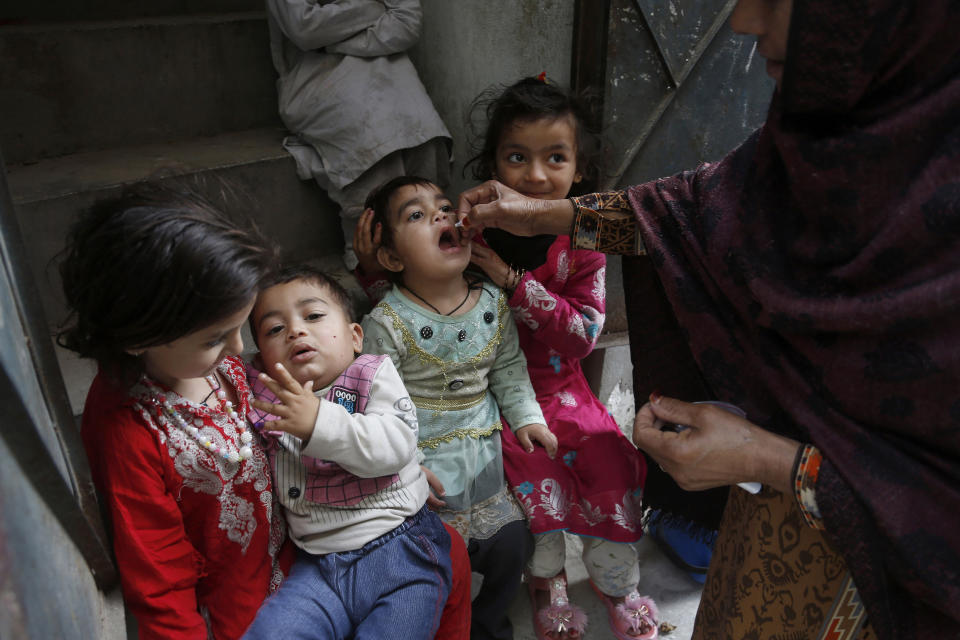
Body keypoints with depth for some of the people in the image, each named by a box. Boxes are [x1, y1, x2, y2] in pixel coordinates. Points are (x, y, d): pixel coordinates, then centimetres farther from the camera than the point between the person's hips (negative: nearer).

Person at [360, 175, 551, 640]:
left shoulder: (492, 303, -2)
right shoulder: (387, 322, -17)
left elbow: (509, 368, 11)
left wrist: (526, 417, 3)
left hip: (483, 449, 5)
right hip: (424, 461, -5)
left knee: (510, 543, 9)